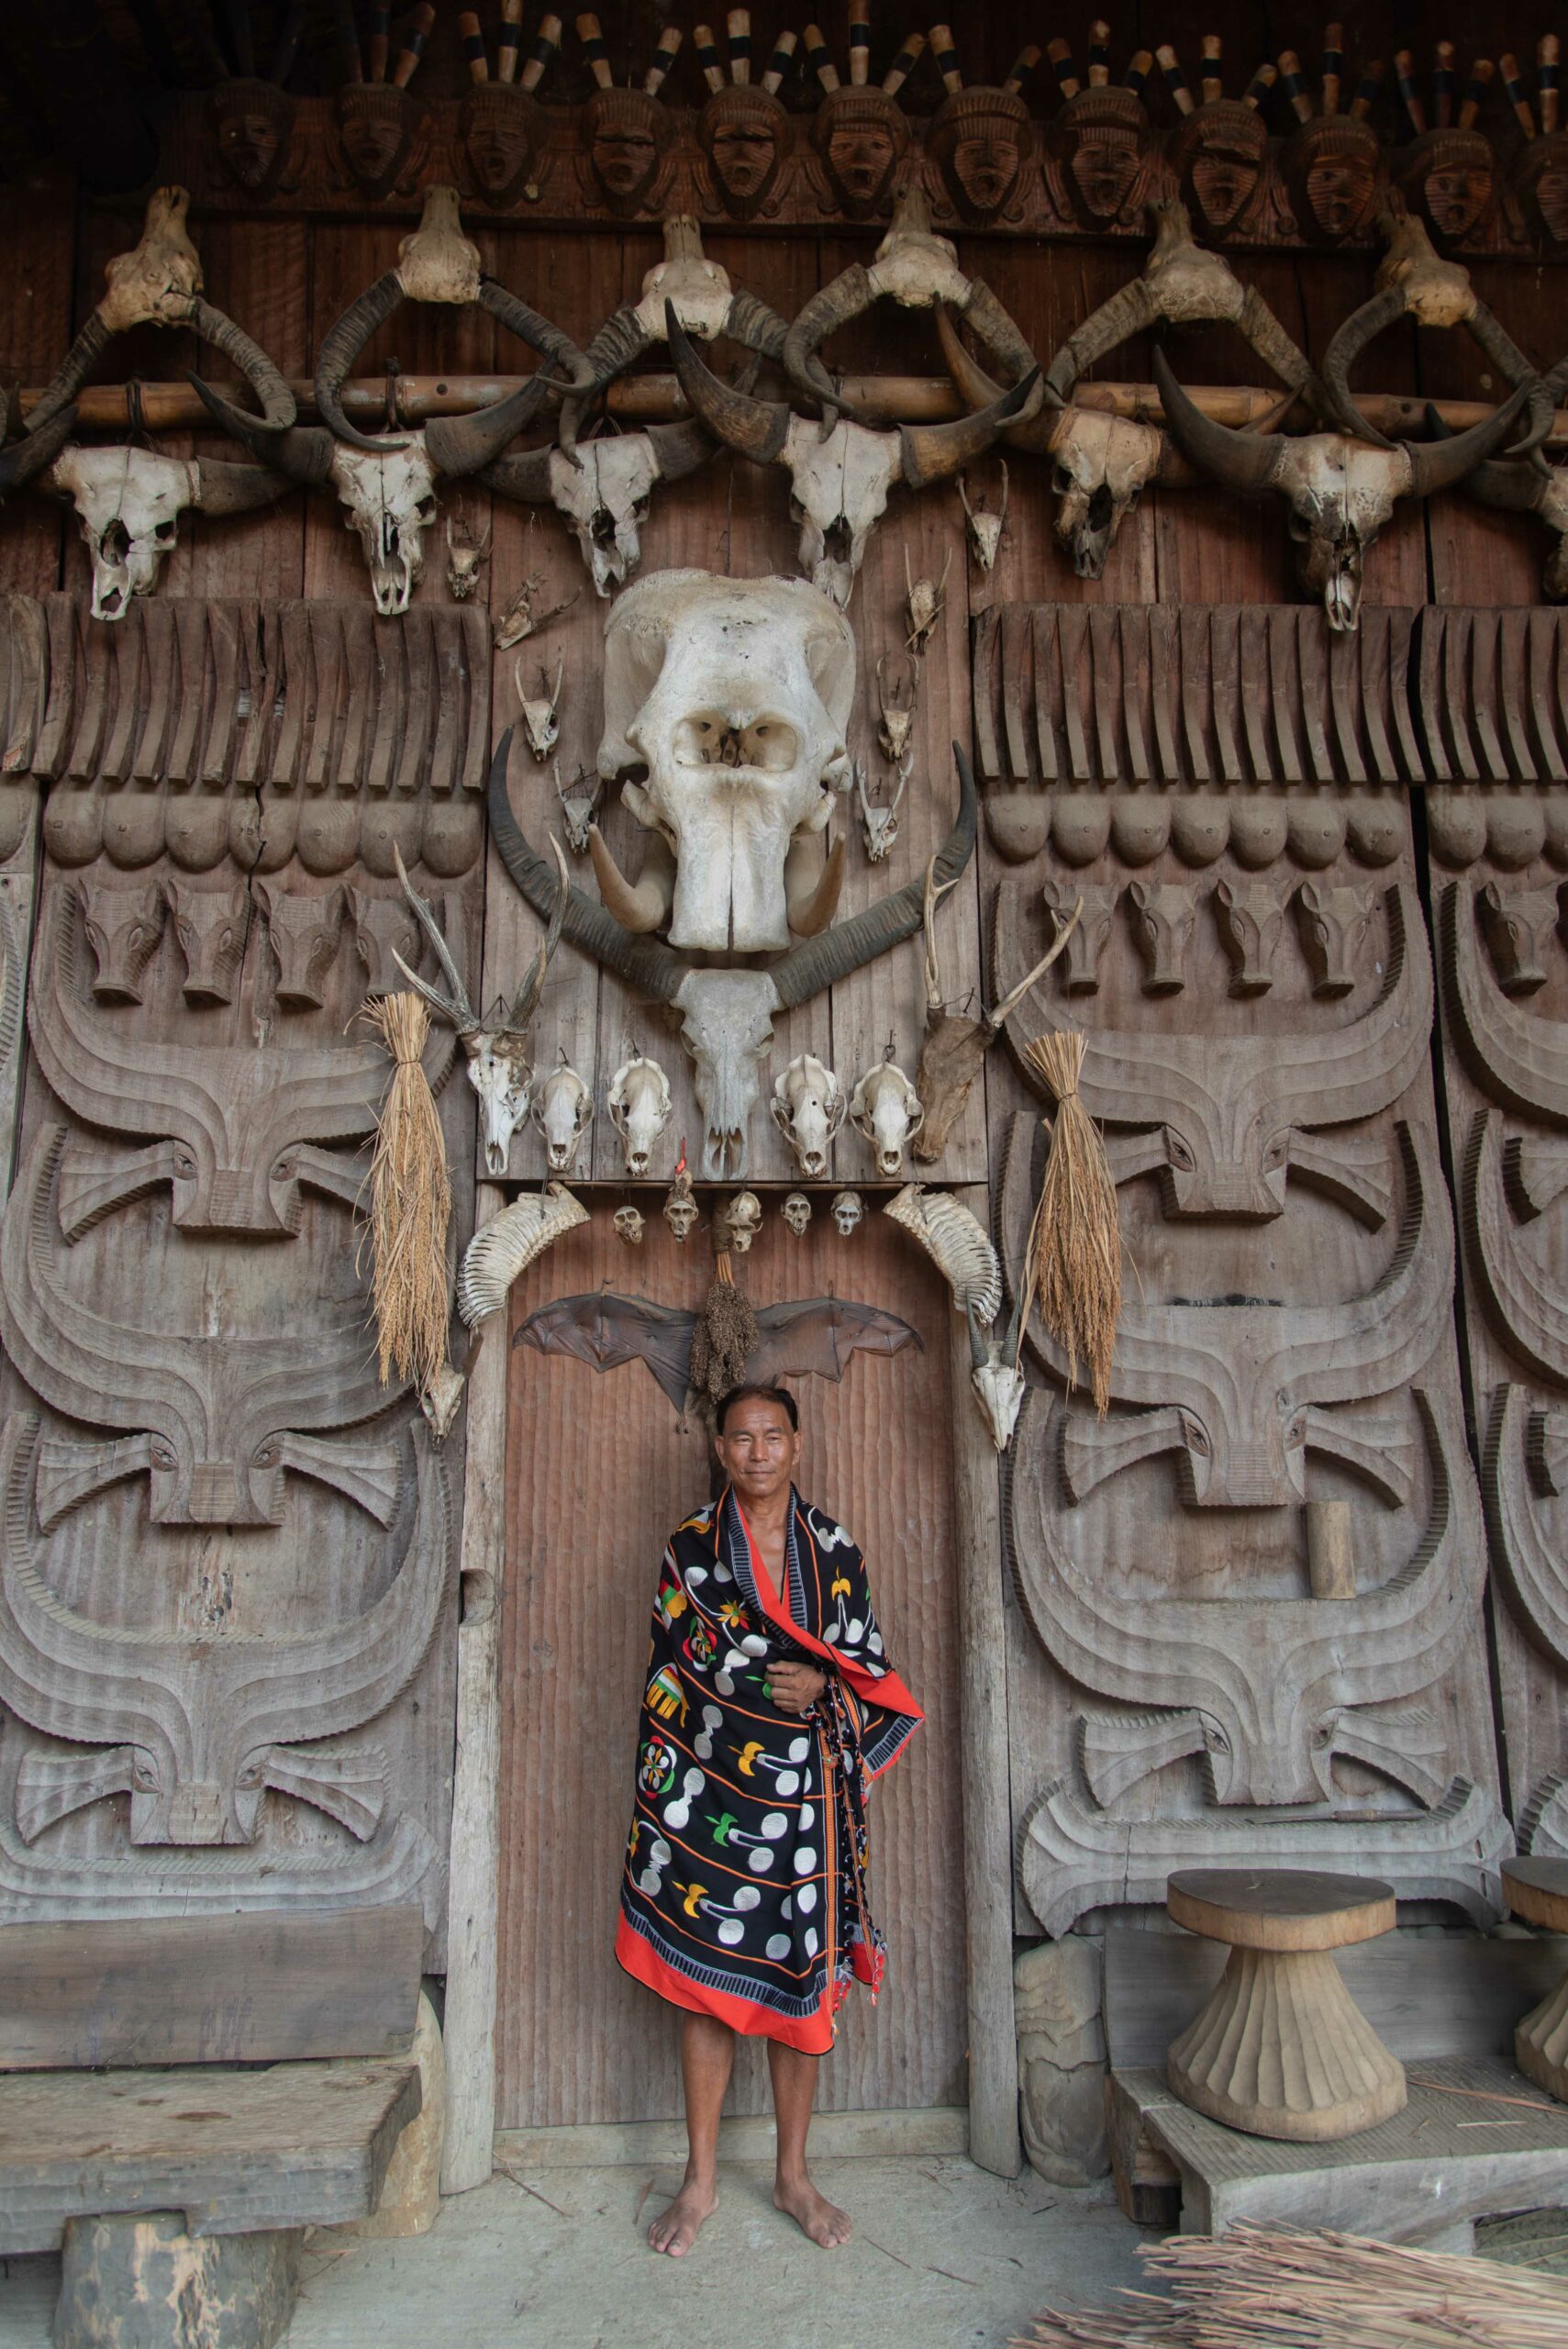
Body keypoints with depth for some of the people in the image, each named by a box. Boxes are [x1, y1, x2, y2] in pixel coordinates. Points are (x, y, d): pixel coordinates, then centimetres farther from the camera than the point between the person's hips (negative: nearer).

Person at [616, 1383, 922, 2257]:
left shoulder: (835, 1548, 3)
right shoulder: (690, 1547, 0)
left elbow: (871, 1667, 5)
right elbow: (667, 1674, 1)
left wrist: (821, 1684, -14)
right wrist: (662, 1790, -6)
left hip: (806, 1789, 1)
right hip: (712, 1788, -1)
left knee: (802, 1978, 9)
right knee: (707, 1979, 8)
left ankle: (795, 2175, 27)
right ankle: (702, 2179, 24)